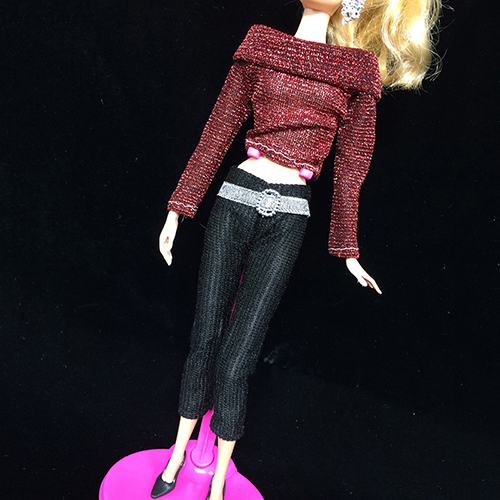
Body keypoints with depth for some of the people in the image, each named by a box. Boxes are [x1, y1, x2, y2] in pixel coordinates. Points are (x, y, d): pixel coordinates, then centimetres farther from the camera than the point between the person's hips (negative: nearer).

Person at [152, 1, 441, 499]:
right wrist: (177, 210, 6)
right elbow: (217, 135, 8)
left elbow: (349, 165, 11)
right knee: (204, 339, 6)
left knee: (236, 359, -3)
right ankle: (178, 456, 28)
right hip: (235, 200, 1)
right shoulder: (259, 48, 8)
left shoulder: (358, 72, 8)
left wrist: (347, 250, 14)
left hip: (287, 218, -1)